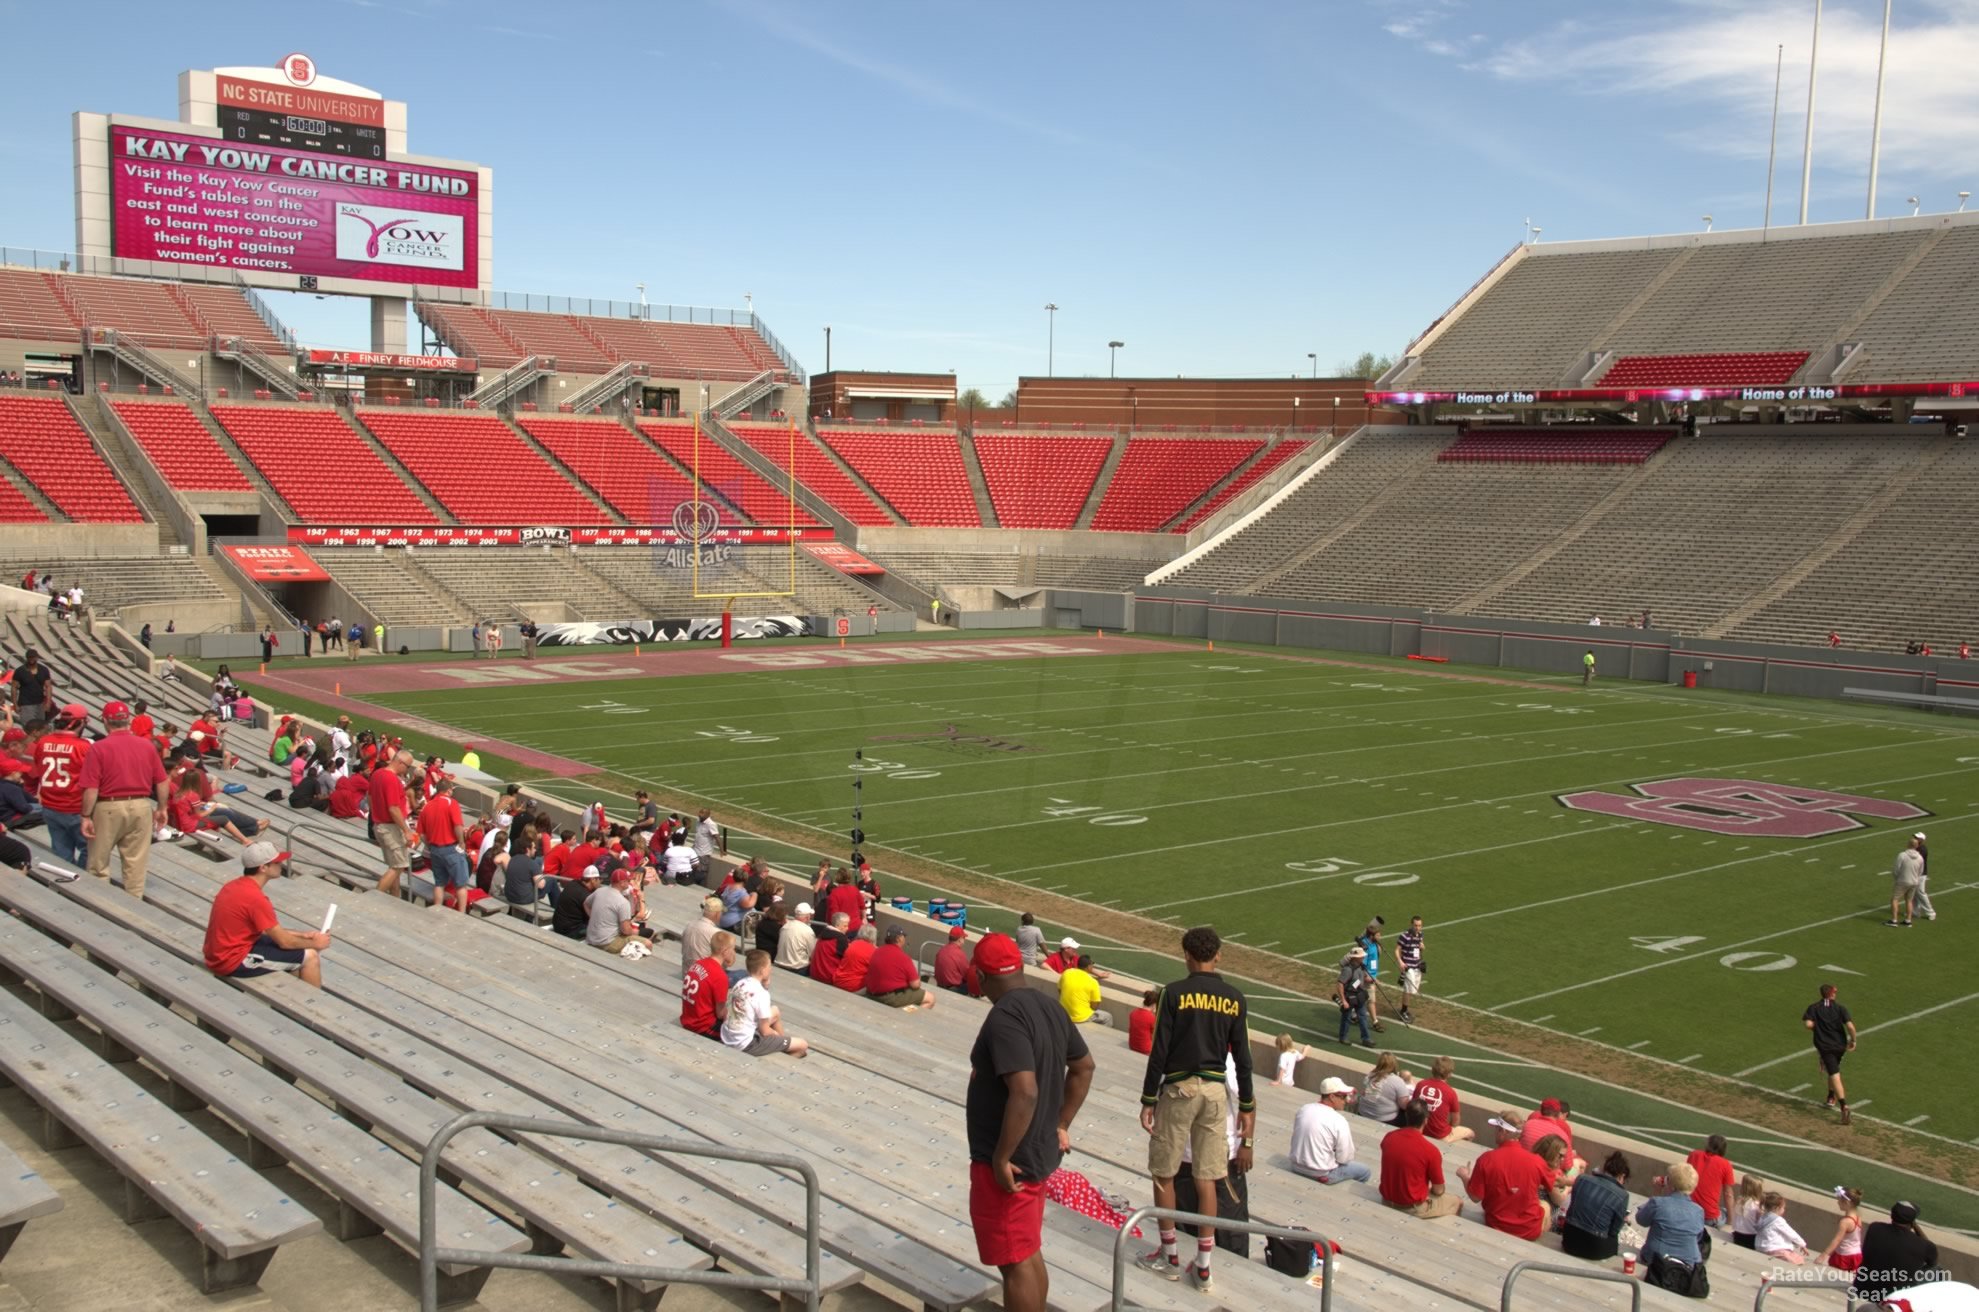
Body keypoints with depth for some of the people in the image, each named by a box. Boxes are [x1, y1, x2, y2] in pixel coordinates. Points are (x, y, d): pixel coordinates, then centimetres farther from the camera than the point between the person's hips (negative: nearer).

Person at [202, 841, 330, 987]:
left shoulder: (234, 886, 6)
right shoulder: (255, 898, -23)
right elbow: (284, 942, -16)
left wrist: (302, 936, 11)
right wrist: (315, 943, 1)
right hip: (234, 961, -10)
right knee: (309, 956, -6)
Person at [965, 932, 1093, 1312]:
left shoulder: (1005, 1017, -23)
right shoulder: (1049, 1007, 5)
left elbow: (1024, 1092, -31)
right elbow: (1083, 1067, 17)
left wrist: (1001, 1158, -23)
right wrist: (1060, 1126, 20)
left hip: (1008, 1164, -9)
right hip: (1040, 1153, 9)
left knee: (1016, 1263, 2)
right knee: (1030, 1255, 21)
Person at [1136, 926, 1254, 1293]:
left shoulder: (1175, 992, -9)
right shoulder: (1234, 999, 2)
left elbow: (1159, 1052, -10)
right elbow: (1242, 1058, 5)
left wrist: (1148, 1100, -4)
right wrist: (1246, 1105, 14)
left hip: (1179, 1087, -4)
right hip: (1215, 1089, 4)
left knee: (1163, 1173, 11)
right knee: (1206, 1179, 9)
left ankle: (1169, 1256, 19)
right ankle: (1202, 1266, 12)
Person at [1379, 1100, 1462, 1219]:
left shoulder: (1388, 1137, -8)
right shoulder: (1431, 1151, -23)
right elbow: (1438, 1190, -9)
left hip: (1387, 1201, 5)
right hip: (1412, 1208, -5)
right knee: (1457, 1202, 18)